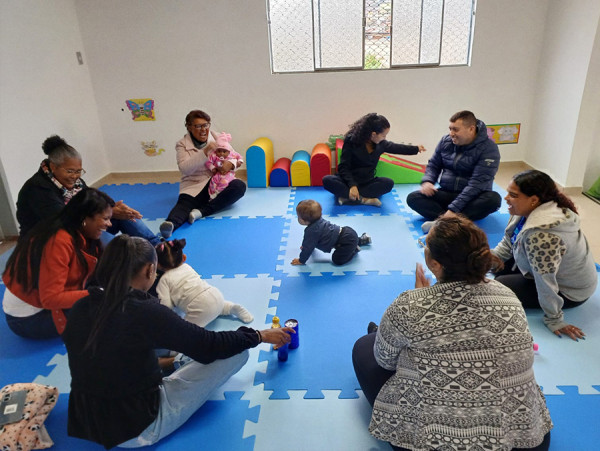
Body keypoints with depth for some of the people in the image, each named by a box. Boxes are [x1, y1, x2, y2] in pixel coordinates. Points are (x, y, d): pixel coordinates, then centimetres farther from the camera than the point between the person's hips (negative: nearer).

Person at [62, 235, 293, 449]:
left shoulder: (80, 308, -5)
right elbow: (210, 344, -15)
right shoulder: (145, 312, -24)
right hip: (137, 429, -7)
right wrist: (260, 335, 0)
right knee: (236, 351, -4)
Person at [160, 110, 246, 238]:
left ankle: (201, 211, -36)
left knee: (239, 186, -27)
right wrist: (205, 152, -23)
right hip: (194, 186, -2)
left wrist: (231, 163, -15)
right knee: (185, 202, -33)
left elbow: (235, 157, 12)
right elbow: (184, 169, -11)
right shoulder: (182, 144, 4)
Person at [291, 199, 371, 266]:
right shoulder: (318, 220, 8)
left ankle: (354, 249, 3)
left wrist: (301, 261, -4)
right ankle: (362, 239, 36)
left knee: (337, 260, -13)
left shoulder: (312, 231, -21)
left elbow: (308, 248, -15)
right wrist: (305, 245, 40)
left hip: (347, 240, -10)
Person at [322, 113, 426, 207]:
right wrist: (352, 185, -31)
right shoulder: (351, 140, -13)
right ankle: (363, 199, -35)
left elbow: (396, 148, 23)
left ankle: (347, 197, -31)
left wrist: (416, 149, 29)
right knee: (327, 180, -33)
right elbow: (343, 167, -17)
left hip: (367, 182, 4)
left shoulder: (380, 143, 2)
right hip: (349, 180, -4)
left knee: (388, 183, -25)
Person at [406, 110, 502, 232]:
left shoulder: (488, 149, -14)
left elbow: (477, 183, -22)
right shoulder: (446, 141, 2)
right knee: (413, 198, -19)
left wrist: (454, 208, -30)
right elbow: (433, 164, 14)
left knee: (494, 199, -36)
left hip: (472, 198, -3)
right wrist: (427, 181, -10)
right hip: (446, 194, 4)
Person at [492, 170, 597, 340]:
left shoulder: (541, 236, -42)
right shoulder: (527, 210, -11)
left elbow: (545, 282, -33)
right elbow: (507, 244, 2)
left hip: (569, 291, -9)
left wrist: (554, 320, -22)